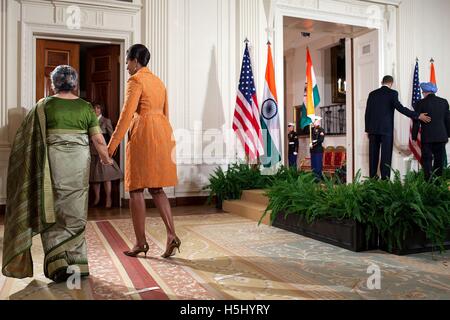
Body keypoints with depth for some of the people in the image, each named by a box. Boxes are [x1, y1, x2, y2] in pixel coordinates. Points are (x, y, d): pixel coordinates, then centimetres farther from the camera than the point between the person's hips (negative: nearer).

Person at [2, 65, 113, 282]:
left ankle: (57, 263, 4)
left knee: (52, 214, 10)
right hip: (79, 165, 1)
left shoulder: (44, 106, 0)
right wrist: (105, 158, 18)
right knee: (75, 215, 10)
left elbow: (29, 137, 0)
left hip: (53, 164, -1)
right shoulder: (86, 107, 3)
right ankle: (77, 264, 15)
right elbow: (99, 140, 1)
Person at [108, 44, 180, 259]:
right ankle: (172, 236, 1)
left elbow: (126, 115, -13)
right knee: (157, 188, 11)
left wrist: (111, 146, -11)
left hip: (143, 136, -8)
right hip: (163, 133, 8)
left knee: (136, 189, 1)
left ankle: (141, 242, 6)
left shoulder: (135, 81, -6)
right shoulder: (158, 81, 19)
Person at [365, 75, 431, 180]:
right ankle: (385, 179, -3)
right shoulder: (392, 93, -3)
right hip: (386, 129, -4)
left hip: (373, 129, 4)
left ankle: (373, 178, 12)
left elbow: (367, 112, 9)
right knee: (386, 155, -1)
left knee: (373, 155, 8)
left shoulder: (372, 94, 10)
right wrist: (418, 116, -14)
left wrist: (368, 129, 15)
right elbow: (399, 107, -15)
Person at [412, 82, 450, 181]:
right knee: (439, 160, 11)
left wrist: (414, 137, 1)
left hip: (427, 137, -3)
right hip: (441, 136, 4)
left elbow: (416, 122, -5)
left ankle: (429, 181, -3)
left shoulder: (421, 103, -6)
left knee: (427, 160, 2)